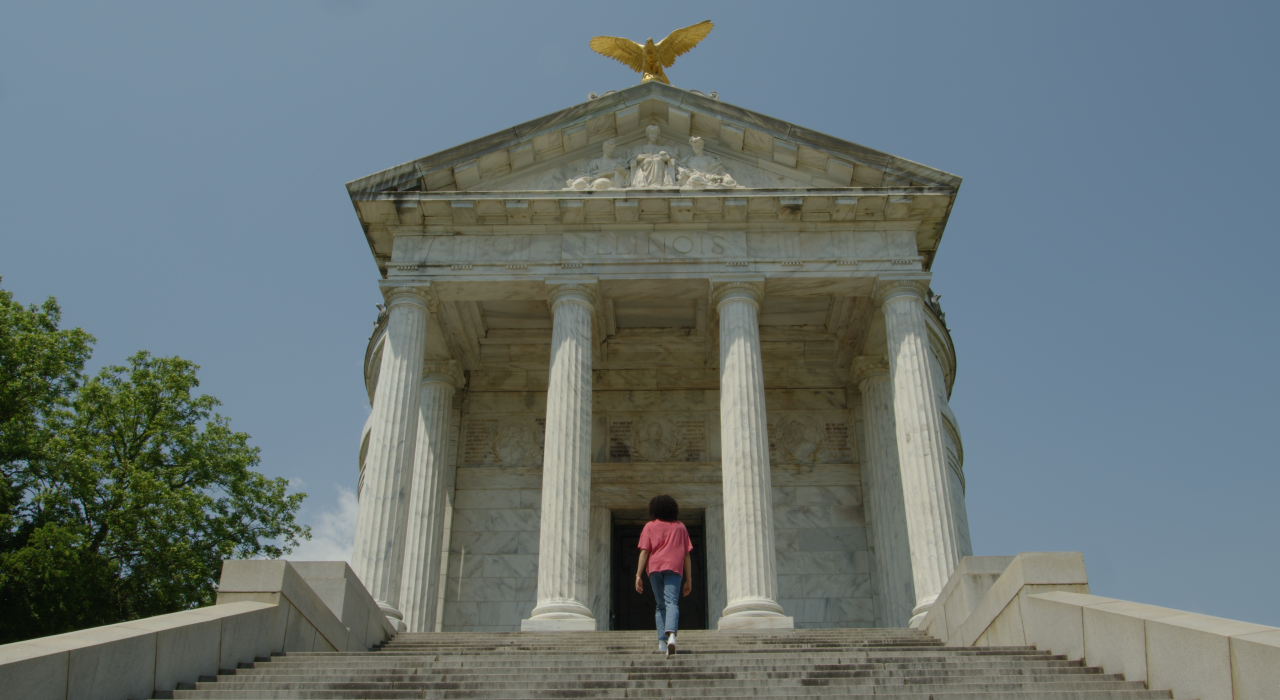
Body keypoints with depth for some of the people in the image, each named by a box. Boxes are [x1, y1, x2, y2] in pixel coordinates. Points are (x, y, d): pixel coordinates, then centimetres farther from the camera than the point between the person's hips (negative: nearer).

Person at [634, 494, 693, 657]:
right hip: (674, 568, -1)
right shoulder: (680, 526, 18)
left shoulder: (650, 526, 13)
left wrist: (638, 575, -1)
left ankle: (662, 642, 3)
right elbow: (686, 555, 13)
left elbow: (644, 552, 2)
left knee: (660, 605, 13)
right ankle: (671, 635, -39)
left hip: (655, 568, 1)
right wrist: (689, 580, 14)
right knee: (672, 602, -14)